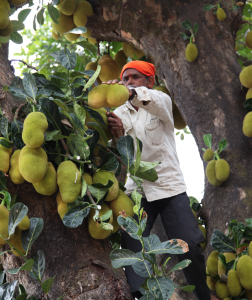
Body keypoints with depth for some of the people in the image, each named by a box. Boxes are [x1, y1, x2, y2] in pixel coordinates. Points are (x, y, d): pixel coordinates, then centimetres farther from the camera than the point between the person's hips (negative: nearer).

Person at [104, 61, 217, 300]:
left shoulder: (162, 101, 1)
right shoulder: (120, 113, 10)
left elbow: (153, 100, -25)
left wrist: (131, 93, -48)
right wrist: (118, 136, -31)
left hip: (169, 184, -3)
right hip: (135, 189, 3)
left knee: (189, 246, -6)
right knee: (131, 248, -8)